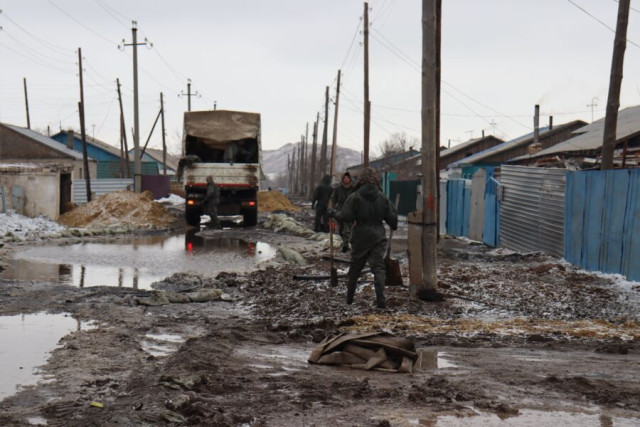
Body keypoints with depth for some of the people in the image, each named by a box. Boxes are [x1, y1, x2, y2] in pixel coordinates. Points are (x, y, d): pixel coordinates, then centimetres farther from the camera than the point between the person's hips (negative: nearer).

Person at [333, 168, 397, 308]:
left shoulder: (355, 197, -10)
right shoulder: (382, 197, 1)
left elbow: (346, 216, -13)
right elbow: (392, 217, 5)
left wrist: (334, 214, 6)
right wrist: (394, 226, 26)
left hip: (360, 238, -1)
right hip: (378, 236, 1)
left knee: (355, 267, 13)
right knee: (378, 266, -2)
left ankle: (349, 297, 25)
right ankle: (380, 298, -17)